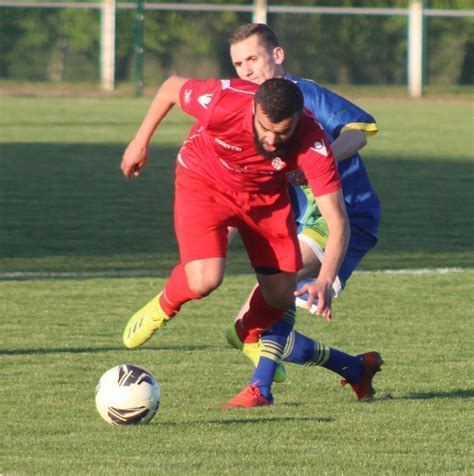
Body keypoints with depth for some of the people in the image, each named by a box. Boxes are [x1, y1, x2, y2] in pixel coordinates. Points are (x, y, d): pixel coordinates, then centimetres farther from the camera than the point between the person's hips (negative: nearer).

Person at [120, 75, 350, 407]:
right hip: (204, 179, -2)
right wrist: (141, 142, -3)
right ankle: (163, 307, 13)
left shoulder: (312, 142, -35)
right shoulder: (222, 101, -37)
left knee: (281, 296, -1)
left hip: (267, 194, 2)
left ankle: (261, 386, 28)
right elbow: (171, 87, -14)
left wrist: (325, 282, -48)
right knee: (204, 280, -24)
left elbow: (337, 220, -34)